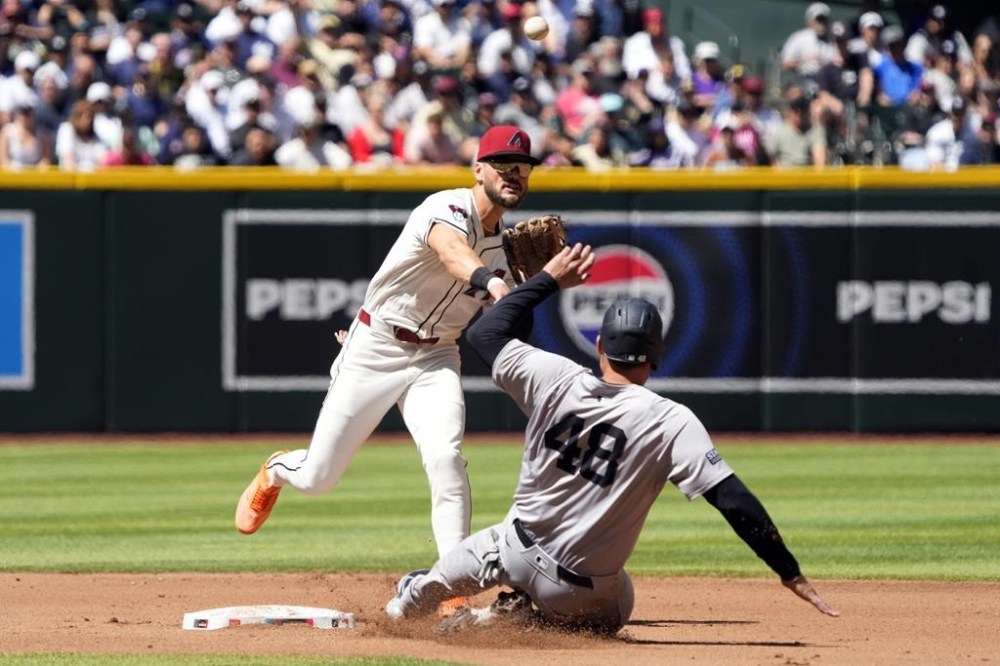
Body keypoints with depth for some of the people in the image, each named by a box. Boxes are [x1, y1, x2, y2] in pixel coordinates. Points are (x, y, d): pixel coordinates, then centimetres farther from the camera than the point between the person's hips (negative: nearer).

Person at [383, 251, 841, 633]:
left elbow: (485, 333, 5)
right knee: (611, 613, 30)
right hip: (580, 592, -3)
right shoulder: (670, 422, -17)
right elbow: (733, 499, -22)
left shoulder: (554, 380, -11)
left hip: (513, 551, 3)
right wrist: (789, 573, -19)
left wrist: (549, 279, 11)